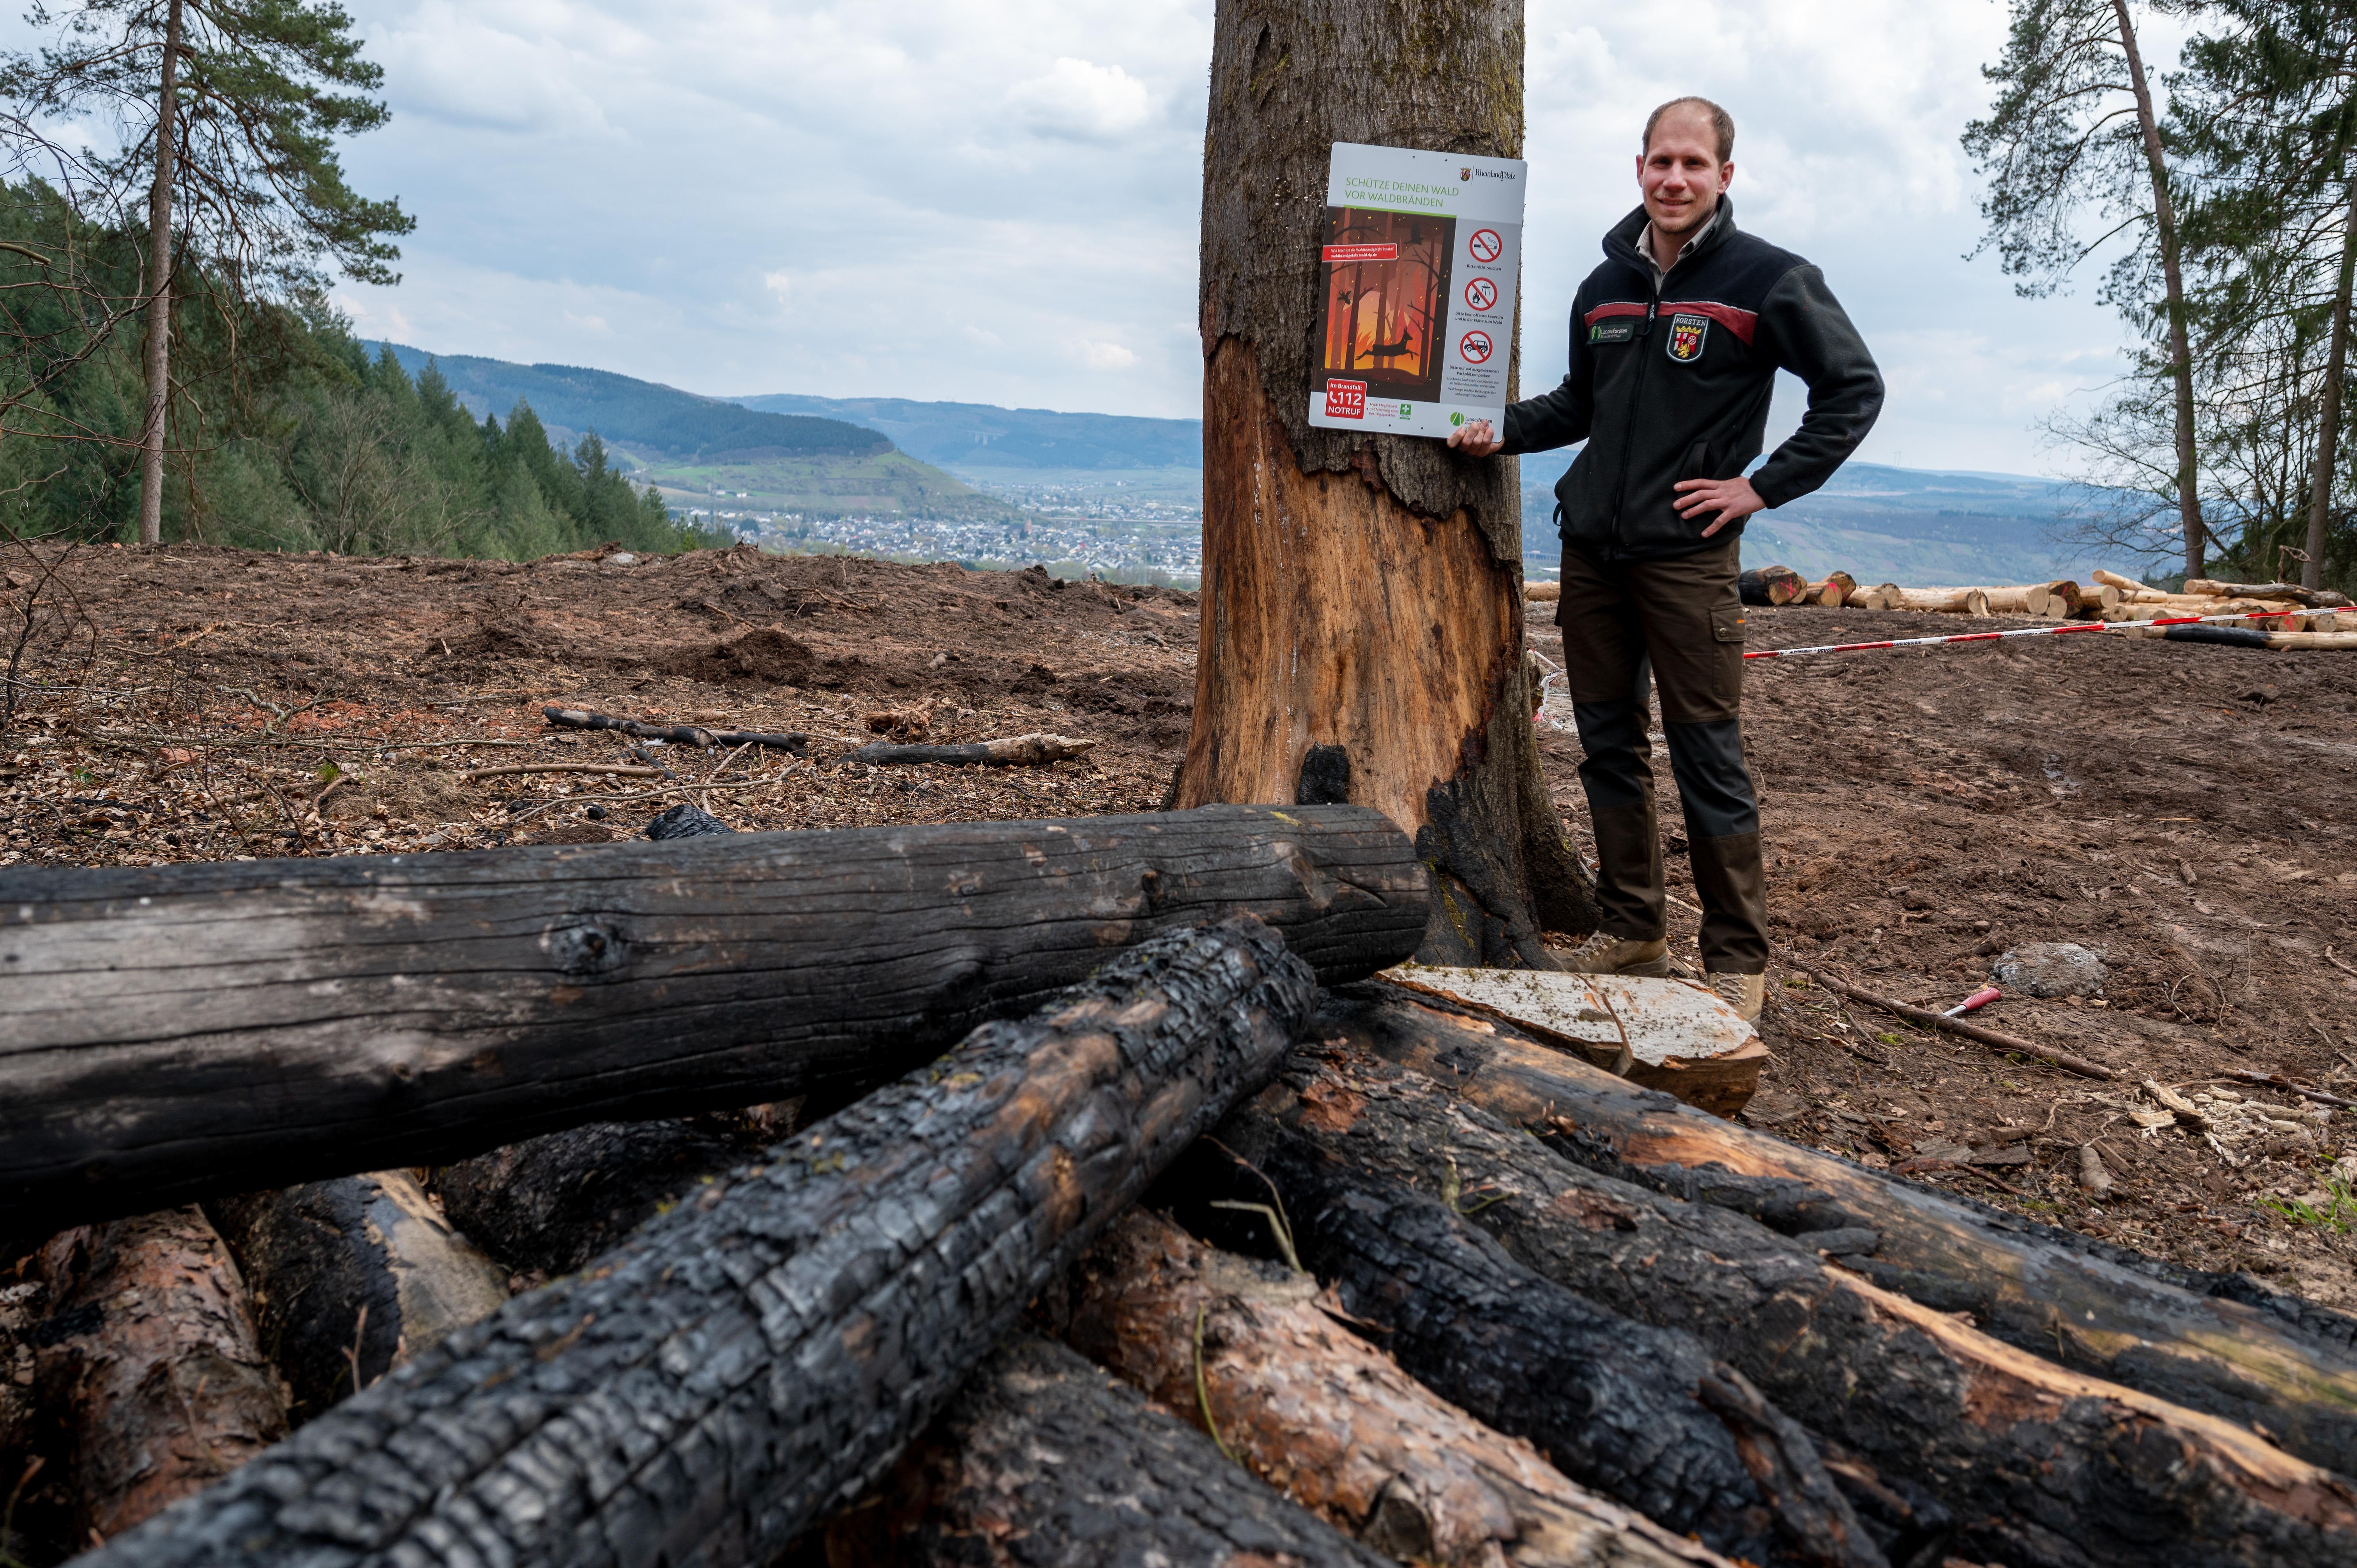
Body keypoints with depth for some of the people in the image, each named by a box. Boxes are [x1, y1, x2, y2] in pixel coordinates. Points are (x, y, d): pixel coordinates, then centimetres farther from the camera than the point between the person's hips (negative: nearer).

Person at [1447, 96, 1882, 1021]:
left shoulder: (1769, 279, -4)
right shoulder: (1606, 284, 13)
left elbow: (1854, 391, -1)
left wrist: (1764, 486, -8)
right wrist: (1504, 430, 8)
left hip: (1687, 556, -6)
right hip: (1591, 551, 6)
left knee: (1709, 761, -3)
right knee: (1608, 748, 10)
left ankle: (1738, 959, 8)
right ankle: (1631, 933, 22)